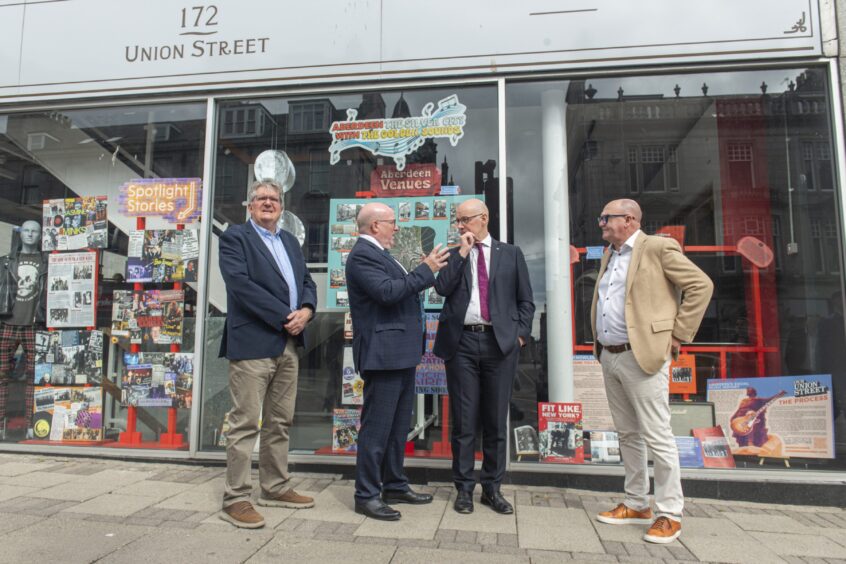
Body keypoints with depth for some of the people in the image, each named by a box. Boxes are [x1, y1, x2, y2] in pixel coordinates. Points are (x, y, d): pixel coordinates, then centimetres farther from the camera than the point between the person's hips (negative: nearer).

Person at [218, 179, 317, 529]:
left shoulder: (290, 241, 19)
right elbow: (241, 284, -15)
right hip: (253, 342, -7)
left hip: (289, 344, 7)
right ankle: (235, 500, 8)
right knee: (245, 423, -2)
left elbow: (307, 282, 16)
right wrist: (284, 317, -16)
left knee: (279, 422, 14)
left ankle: (275, 489, 26)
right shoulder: (235, 237, -1)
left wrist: (305, 311, -6)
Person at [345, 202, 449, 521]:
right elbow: (387, 292, -25)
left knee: (399, 426, 17)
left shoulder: (378, 254, 19)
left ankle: (395, 486, 30)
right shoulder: (362, 255, -13)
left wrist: (428, 269, 14)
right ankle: (367, 495, 10)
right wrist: (426, 270, -17)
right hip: (383, 354, -11)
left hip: (401, 354, 11)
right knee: (377, 427, -2)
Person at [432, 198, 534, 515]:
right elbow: (442, 288, -7)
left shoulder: (511, 254, 11)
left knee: (496, 420, 8)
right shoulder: (453, 255, 12)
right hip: (461, 343, 0)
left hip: (500, 343, 0)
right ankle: (464, 488, 18)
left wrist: (521, 334, -1)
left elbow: (525, 301, 11)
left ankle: (492, 488, 22)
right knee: (464, 420, 5)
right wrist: (462, 252, -7)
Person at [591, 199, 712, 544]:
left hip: (642, 356, -8)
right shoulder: (608, 255, 16)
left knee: (656, 436, -1)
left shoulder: (658, 247, -7)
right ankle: (636, 505, 27)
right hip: (609, 357, 8)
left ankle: (669, 514, 12)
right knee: (627, 434, 15)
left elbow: (701, 285, -9)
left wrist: (678, 335, -9)